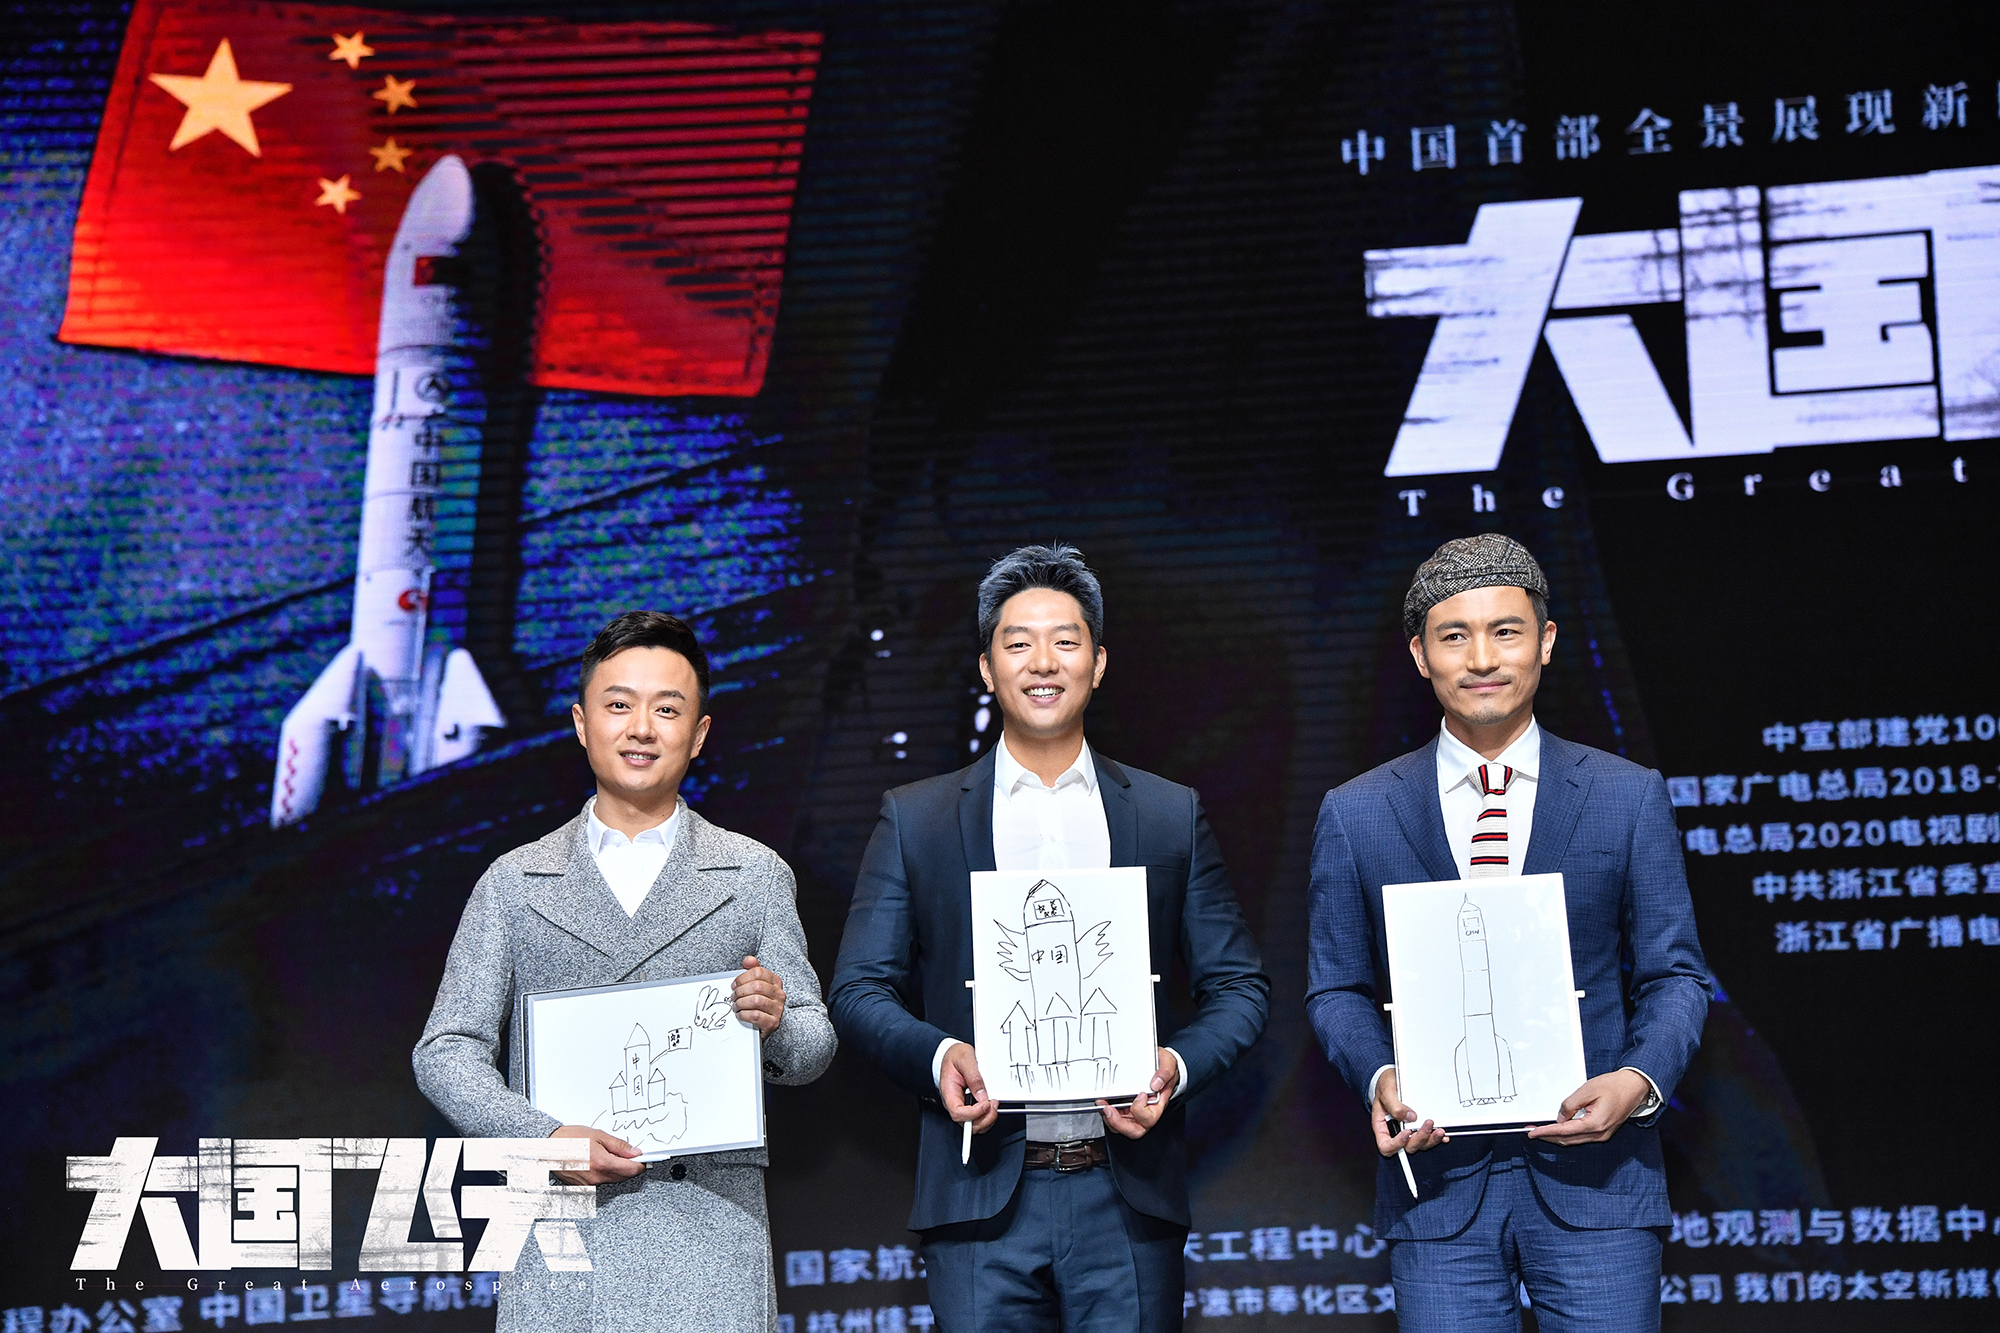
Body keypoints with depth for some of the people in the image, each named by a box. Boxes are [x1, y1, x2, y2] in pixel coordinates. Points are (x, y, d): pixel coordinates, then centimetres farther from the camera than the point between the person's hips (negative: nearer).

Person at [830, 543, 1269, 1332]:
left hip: (1128, 1197, 1)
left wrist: (1177, 1066, -10)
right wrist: (937, 1055, -13)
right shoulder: (914, 819, 8)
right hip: (982, 1199, 0)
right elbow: (860, 989, 6)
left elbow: (1238, 984, 9)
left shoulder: (1171, 815, 10)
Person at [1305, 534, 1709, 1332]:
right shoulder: (1355, 814, 6)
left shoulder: (1630, 798, 5)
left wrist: (1640, 1079, -12)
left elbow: (1674, 973, 6)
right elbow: (1336, 987, 9)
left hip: (1594, 1175, 0)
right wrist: (1379, 1078, -10)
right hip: (1436, 1180, 0)